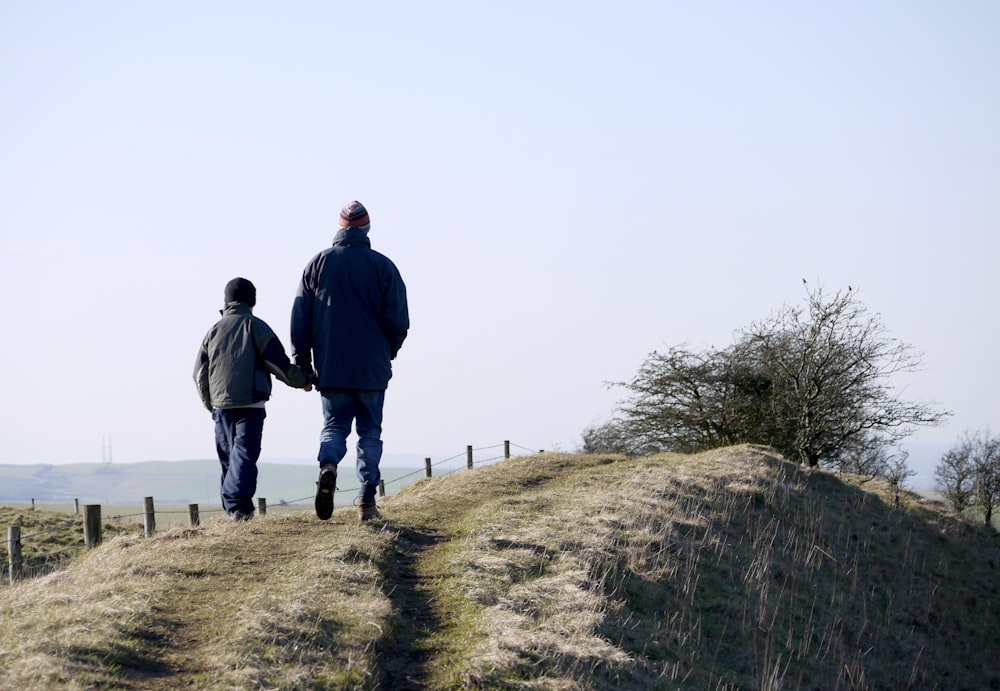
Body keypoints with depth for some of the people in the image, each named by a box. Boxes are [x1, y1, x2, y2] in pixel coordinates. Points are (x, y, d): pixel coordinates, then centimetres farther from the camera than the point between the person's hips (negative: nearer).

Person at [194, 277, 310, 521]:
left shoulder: (213, 331, 13)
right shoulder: (256, 327, 0)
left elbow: (200, 374, 16)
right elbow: (280, 364, -3)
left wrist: (210, 404, 29)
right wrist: (302, 381, 14)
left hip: (220, 403, 4)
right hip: (250, 402, -4)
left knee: (228, 455, 12)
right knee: (245, 452, -9)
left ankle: (233, 509, 12)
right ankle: (239, 504, -26)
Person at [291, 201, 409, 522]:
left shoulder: (318, 264, 2)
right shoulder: (383, 266, -2)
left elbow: (300, 320, 2)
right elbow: (399, 321, -4)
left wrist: (303, 365, 9)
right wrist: (387, 354, 14)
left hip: (330, 368, 1)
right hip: (373, 369, -1)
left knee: (333, 427, 9)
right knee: (370, 432, 8)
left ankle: (327, 465, -23)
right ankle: (366, 501, 3)